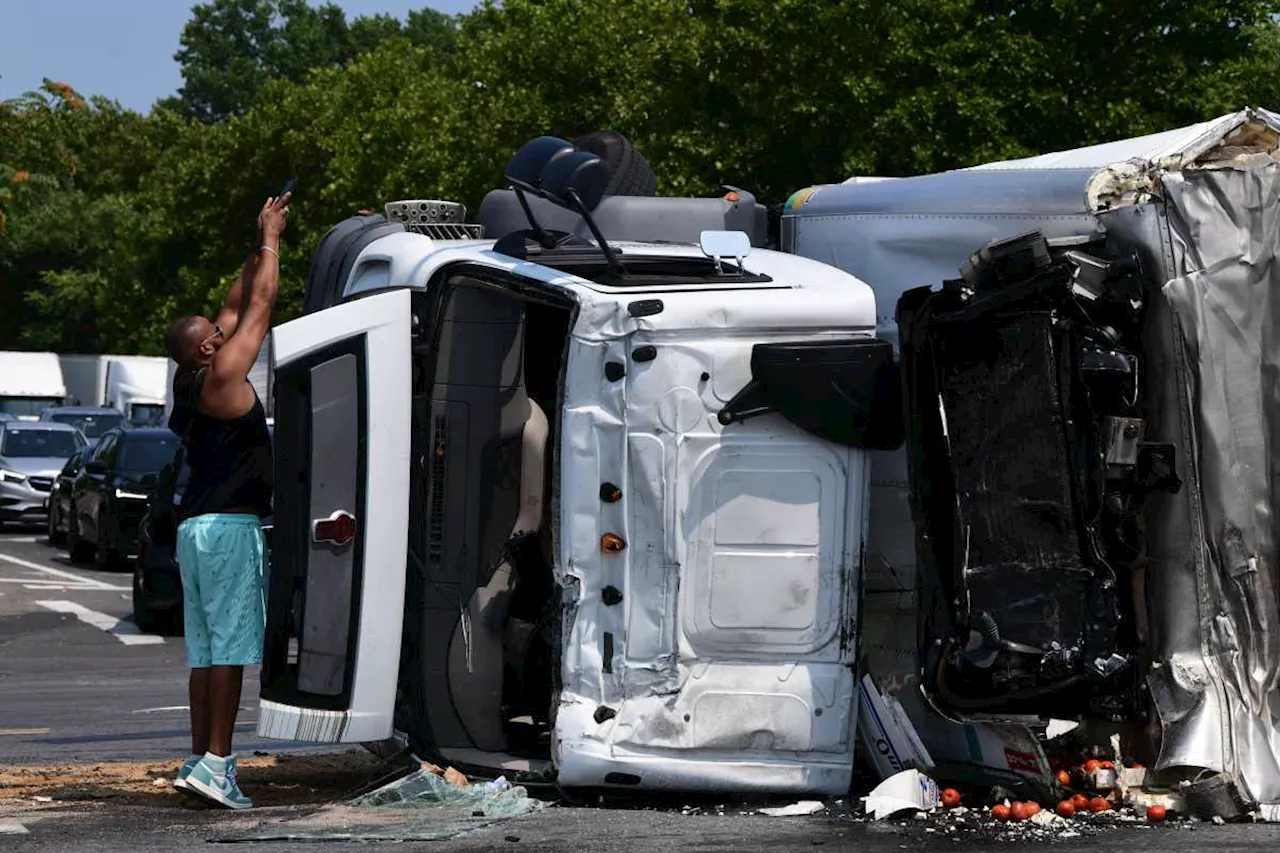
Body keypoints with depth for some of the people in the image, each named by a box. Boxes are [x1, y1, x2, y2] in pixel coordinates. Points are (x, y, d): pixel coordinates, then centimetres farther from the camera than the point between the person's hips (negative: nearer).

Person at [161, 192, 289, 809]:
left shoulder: (187, 384, 14)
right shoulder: (222, 374, -9)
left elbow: (238, 306, 23)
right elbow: (259, 307, -3)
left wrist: (257, 249, 24)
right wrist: (270, 241, 7)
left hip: (196, 526, 9)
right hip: (230, 525, -9)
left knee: (206, 649, 10)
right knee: (229, 647, -11)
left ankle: (199, 761, 10)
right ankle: (216, 763, -15)